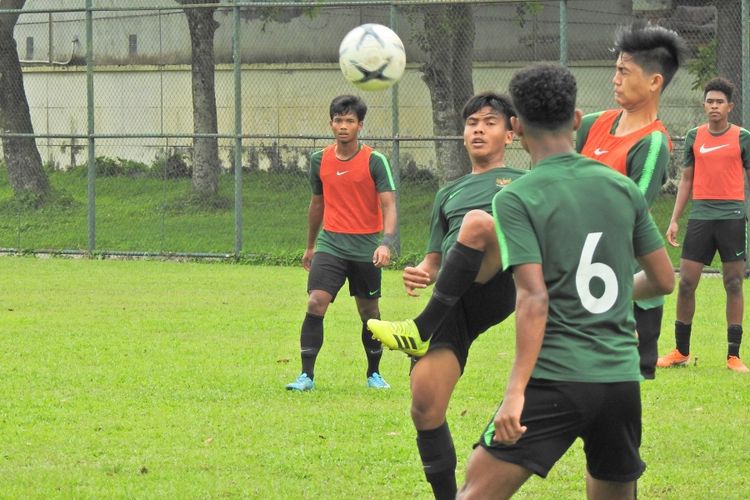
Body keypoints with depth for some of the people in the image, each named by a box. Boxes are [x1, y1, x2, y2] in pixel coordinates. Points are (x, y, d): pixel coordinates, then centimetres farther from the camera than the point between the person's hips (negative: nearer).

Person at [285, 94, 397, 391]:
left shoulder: (375, 161, -6)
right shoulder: (319, 160, 6)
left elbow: (389, 205, -12)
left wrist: (386, 243, -27)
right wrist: (310, 246, 27)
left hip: (365, 247, -2)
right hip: (331, 243, 2)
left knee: (369, 311, 9)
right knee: (316, 303, -14)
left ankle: (374, 374, 26)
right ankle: (306, 376, -11)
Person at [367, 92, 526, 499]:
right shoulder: (448, 194, 32)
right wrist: (420, 274, 5)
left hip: (497, 290, -4)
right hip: (452, 303, 4)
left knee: (478, 221, -34)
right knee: (425, 403, -14)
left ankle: (419, 330, -29)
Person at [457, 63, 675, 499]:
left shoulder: (516, 199, -6)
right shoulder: (623, 189, 9)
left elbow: (534, 297, -15)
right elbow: (664, 280, 15)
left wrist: (516, 390, -18)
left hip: (556, 381, -5)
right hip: (622, 379, 5)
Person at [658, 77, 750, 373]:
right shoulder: (694, 137, 9)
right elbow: (686, 180, 14)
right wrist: (674, 220, 8)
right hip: (700, 215, 2)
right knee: (686, 282, -1)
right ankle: (681, 351, 11)